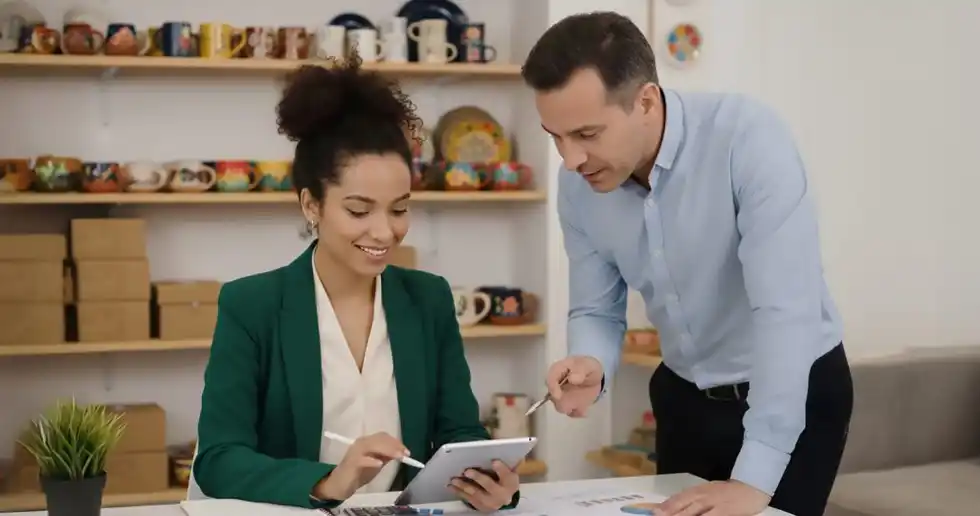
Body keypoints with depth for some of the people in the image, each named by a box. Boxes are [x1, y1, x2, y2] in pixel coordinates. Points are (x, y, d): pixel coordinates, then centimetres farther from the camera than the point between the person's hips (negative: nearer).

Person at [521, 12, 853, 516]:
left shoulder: (748, 138, -29)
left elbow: (786, 310, -33)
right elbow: (596, 310, 0)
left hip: (797, 392, -5)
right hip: (685, 395, 5)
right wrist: (590, 367, -25)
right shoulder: (578, 183, -11)